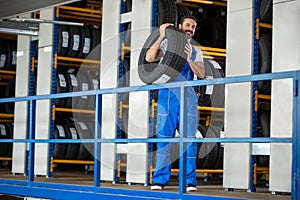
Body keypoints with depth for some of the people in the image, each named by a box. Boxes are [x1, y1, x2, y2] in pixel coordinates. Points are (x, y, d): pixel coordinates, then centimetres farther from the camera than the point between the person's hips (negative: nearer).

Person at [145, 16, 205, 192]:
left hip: (187, 96, 2)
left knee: (189, 138, -4)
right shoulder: (167, 44, 12)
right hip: (167, 94, -1)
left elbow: (201, 74, 2)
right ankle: (160, 179, 2)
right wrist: (161, 36, -7)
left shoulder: (196, 52, 18)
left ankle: (189, 180, -2)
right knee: (164, 137, -2)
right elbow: (149, 58, -6)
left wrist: (189, 59, -14)